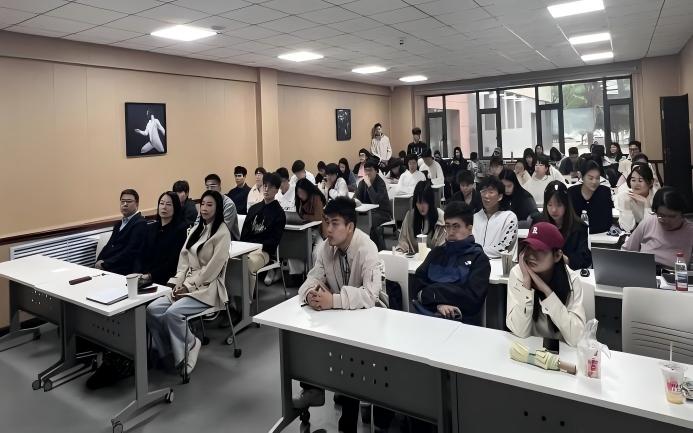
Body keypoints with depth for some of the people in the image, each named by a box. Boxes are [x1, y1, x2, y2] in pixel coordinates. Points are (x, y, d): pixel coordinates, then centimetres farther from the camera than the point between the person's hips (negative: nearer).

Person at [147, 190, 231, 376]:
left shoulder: (222, 233, -9)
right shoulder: (196, 229, 15)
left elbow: (212, 269, -14)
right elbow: (184, 257, 11)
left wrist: (188, 286, -13)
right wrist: (179, 282, -4)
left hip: (207, 288, -7)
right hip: (187, 285, 7)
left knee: (173, 313, -28)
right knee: (153, 309, -14)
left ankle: (189, 347, -3)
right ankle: (164, 351, 3)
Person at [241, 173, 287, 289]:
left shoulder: (279, 213, 5)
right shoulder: (254, 208, 22)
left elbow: (274, 240, -3)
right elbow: (245, 232, 17)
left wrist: (258, 246, -16)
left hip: (264, 251, -5)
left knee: (245, 266, -34)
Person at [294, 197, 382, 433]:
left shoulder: (366, 249, -26)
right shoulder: (326, 246, -5)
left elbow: (370, 295, -35)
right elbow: (313, 278, -5)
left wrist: (333, 300, -42)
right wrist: (310, 293, -28)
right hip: (337, 311, 7)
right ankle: (312, 388, 9)